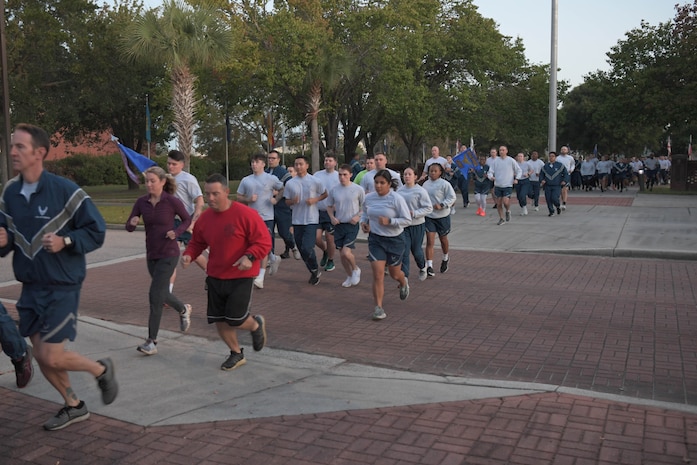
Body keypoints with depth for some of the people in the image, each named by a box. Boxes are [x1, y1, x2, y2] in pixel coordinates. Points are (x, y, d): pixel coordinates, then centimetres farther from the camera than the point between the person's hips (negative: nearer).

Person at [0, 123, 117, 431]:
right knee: (41, 356, 12)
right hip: (30, 288, 6)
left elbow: (96, 231, -9)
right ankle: (73, 406, 33)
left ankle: (101, 369, 22)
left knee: (52, 357, -8)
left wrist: (65, 241, -24)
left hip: (62, 287, -6)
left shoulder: (65, 190, -14)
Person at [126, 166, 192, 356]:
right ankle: (183, 309, 48)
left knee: (155, 295, -10)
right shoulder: (142, 202, 0)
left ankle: (151, 341, -2)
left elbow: (187, 220, 2)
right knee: (162, 294, 18)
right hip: (151, 255, 6)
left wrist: (176, 232, -16)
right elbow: (129, 228, 1)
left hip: (168, 254, -6)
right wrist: (132, 223, -22)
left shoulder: (172, 201, -12)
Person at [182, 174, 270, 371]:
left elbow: (264, 242, -15)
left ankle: (256, 325, 26)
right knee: (219, 320, 8)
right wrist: (188, 255, -6)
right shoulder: (204, 218, 2)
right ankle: (236, 354, 32)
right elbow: (196, 242, 15)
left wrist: (249, 257, -32)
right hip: (215, 277, 6)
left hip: (241, 277, -6)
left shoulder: (245, 214, -16)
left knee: (235, 319, -10)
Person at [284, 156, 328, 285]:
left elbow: (325, 194, 9)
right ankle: (314, 273, 28)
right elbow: (287, 201, 11)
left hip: (311, 220, -4)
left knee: (307, 248, -16)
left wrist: (315, 199, -9)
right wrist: (293, 201, -12)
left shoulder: (315, 181, -4)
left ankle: (315, 270, 10)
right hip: (297, 220, 4)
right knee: (302, 250, 9)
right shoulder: (290, 183, 4)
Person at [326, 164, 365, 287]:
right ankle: (350, 276, 28)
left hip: (352, 225, -4)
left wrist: (358, 216, -13)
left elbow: (365, 206, 3)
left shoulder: (358, 189, -6)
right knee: (342, 253, 9)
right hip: (339, 225, 4)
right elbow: (329, 206, 14)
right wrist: (332, 217, -3)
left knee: (346, 252, -17)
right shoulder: (334, 190, 2)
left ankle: (356, 269, 13)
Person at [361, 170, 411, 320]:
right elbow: (365, 213, 17)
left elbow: (407, 220, -14)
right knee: (378, 275, -8)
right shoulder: (368, 198, -2)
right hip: (375, 240, 2)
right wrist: (363, 222, -4)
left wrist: (389, 221, -26)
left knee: (394, 274, 15)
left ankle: (404, 282, 53)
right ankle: (378, 307, -1)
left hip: (395, 240, -2)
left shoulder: (397, 199, -15)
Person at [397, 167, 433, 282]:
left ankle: (422, 268, 44)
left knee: (416, 250, 13)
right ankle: (404, 278, 1)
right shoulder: (399, 190, 3)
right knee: (404, 252, -5)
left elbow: (429, 208, -12)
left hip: (417, 225, -3)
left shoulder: (420, 191, -12)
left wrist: (413, 213, -21)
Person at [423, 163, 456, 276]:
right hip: (429, 216, 3)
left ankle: (445, 259, 43)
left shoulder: (444, 184, -11)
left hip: (442, 216, -3)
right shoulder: (426, 184, 5)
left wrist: (441, 205, -24)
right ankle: (429, 266, -9)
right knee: (430, 242, -7)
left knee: (443, 239, 17)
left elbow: (452, 197, -12)